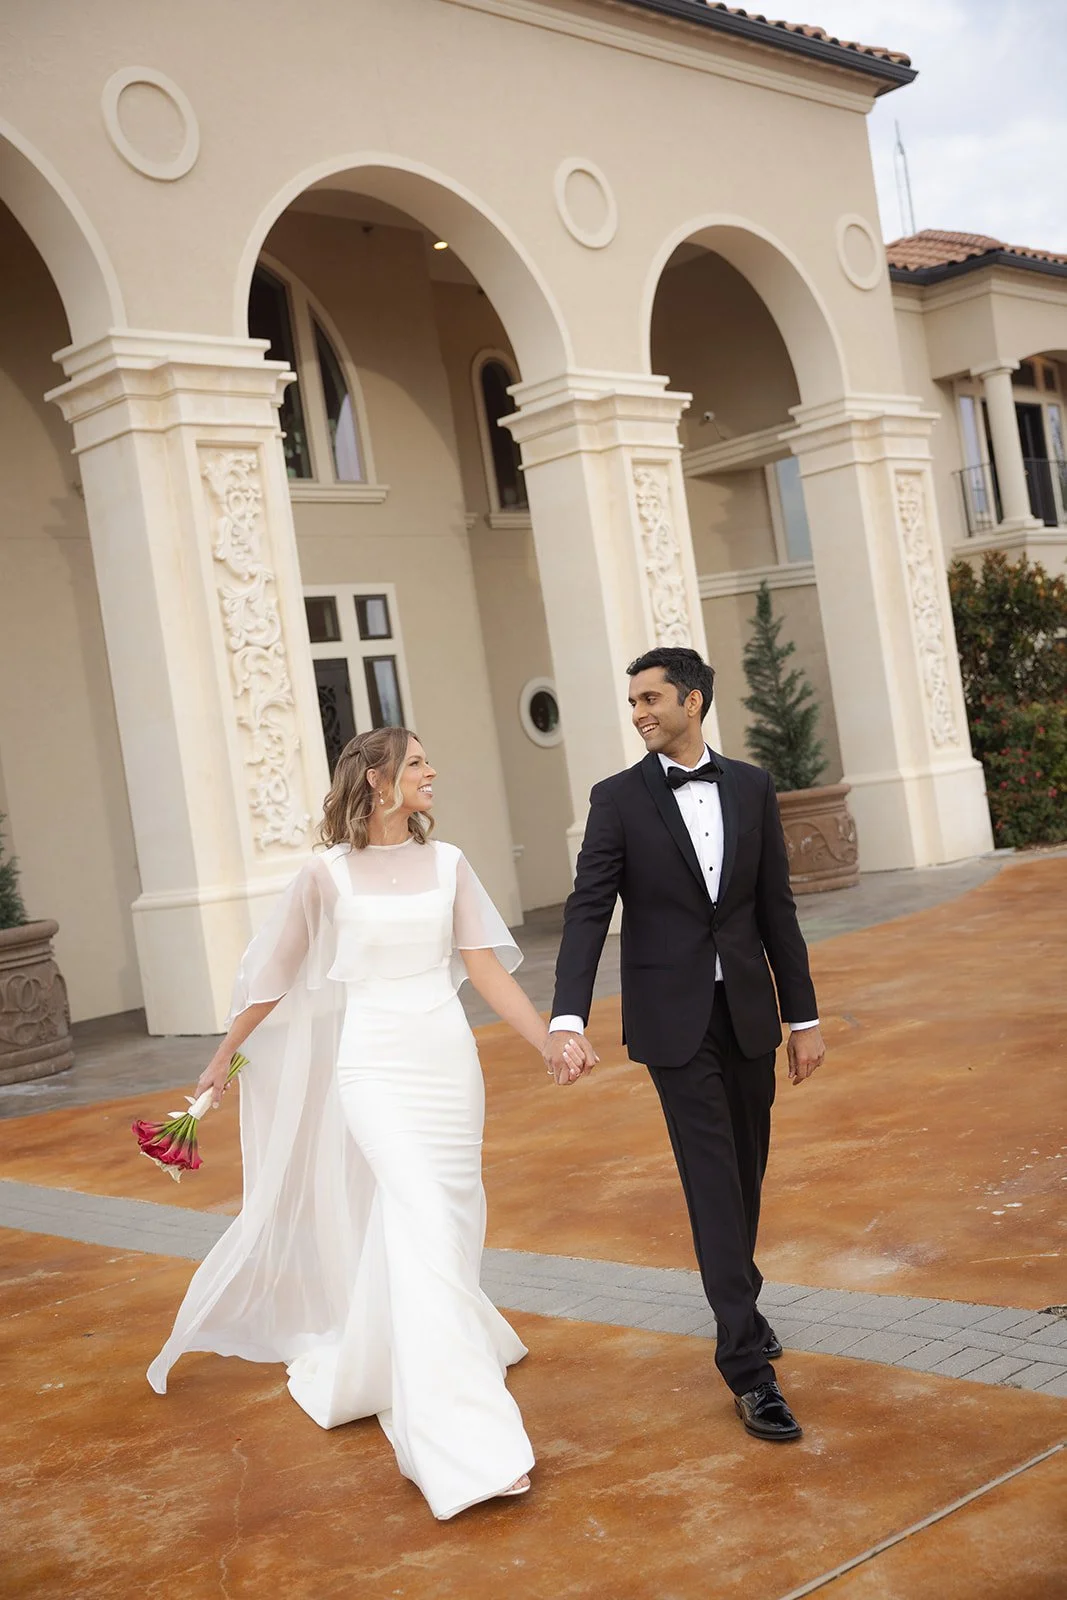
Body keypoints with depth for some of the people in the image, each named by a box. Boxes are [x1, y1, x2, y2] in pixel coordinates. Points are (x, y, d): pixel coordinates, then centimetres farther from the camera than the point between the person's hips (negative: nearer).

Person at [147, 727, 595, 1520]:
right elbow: (276, 974, 6)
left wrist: (551, 1040, -3)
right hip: (373, 1065, -4)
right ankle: (464, 1448, -16)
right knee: (424, 1224, -16)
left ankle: (362, 1373, 39)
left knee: (442, 1225, 12)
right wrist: (223, 1056, 13)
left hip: (449, 1058, 5)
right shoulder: (329, 872, -4)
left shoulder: (447, 862, 5)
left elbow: (486, 967, 5)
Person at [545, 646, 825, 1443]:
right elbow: (589, 911, -10)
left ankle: (738, 1305, 37)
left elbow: (777, 909, 6)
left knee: (748, 1172, 14)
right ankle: (749, 1365, -2)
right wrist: (569, 1018, -22)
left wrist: (804, 1016, 6)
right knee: (713, 1181, -5)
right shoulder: (618, 798, -3)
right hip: (675, 1019, -3)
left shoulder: (751, 787, 4)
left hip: (749, 1011, 3)